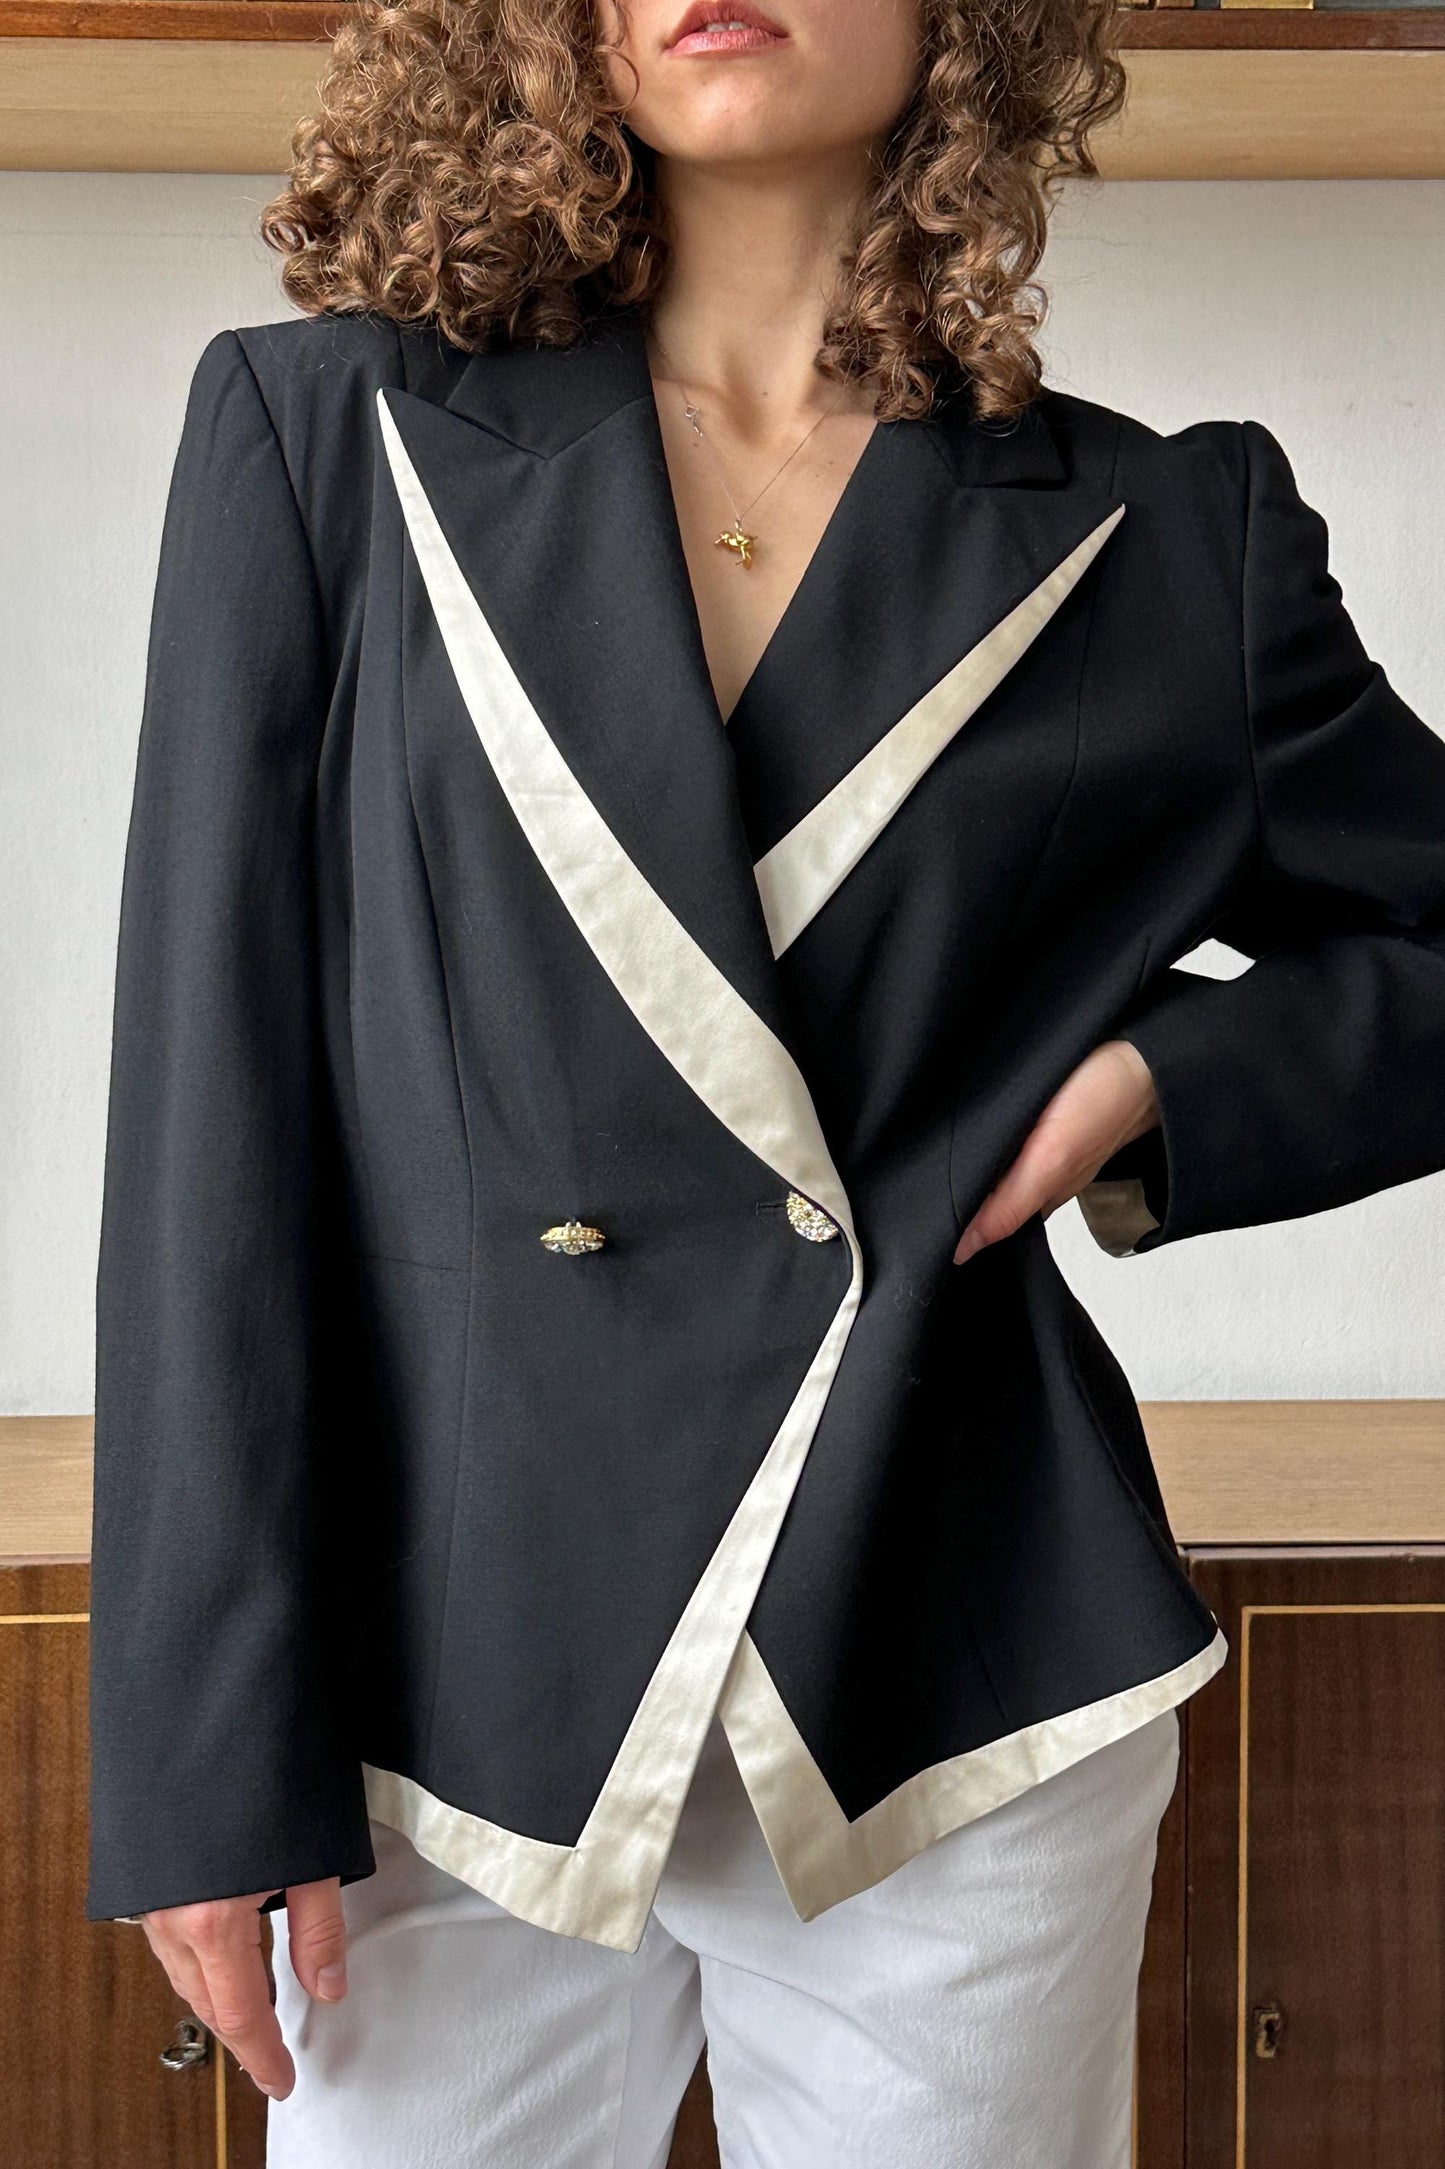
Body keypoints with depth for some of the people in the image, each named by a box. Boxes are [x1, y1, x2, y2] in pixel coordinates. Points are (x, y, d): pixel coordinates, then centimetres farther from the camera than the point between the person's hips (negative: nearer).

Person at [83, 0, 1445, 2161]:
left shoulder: (1162, 541, 2)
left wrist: (1164, 1086, -5)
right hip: (452, 1685, 0)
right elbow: (211, 1104, -3)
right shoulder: (329, 436, 0)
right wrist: (210, 1748, -5)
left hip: (958, 1726, 1)